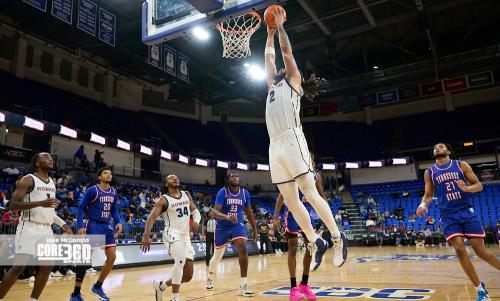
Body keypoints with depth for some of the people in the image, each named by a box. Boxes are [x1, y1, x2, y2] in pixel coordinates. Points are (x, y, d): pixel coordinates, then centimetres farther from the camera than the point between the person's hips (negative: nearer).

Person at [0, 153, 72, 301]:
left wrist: (62, 224, 19)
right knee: (19, 266, -10)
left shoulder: (52, 183, 15)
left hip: (47, 229, 7)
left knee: (48, 266, 4)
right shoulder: (28, 179, -8)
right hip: (30, 228, -7)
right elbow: (13, 205, -16)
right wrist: (41, 203, -27)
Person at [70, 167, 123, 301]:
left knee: (112, 257, 1)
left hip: (107, 227, 6)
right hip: (93, 226, -6)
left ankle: (97, 287, 19)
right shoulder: (92, 190, -10)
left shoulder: (114, 192, 8)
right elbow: (81, 208, -8)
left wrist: (118, 222, 2)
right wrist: (80, 226, -17)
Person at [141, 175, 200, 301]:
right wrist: (146, 236, -23)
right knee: (181, 259, -34)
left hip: (185, 236, 6)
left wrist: (196, 221, -11)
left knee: (188, 275, 5)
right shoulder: (164, 199, -4)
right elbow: (151, 218, -9)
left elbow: (195, 210, 12)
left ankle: (160, 285, 28)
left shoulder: (187, 194, 11)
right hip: (172, 234, -6)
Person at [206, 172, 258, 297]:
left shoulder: (245, 193, -5)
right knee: (217, 256, 14)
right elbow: (215, 212, -24)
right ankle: (210, 277, 45)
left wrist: (255, 230, 8)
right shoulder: (222, 192, -16)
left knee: (243, 249, -23)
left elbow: (249, 213, 6)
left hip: (237, 226, 2)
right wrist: (227, 217, -44)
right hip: (222, 227, -2)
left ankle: (243, 285, -17)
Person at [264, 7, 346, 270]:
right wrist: (270, 34, 45)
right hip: (275, 147, 7)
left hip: (292, 142, -7)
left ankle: (338, 237, 2)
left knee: (309, 193, -10)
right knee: (290, 201, 3)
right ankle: (316, 243, 12)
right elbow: (269, 59, 37)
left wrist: (280, 26, 20)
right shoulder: (274, 85, 30)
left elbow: (286, 51, 10)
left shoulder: (293, 81, 12)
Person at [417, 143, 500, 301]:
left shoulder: (461, 165, 4)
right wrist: (423, 205, -10)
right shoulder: (429, 172, 7)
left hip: (467, 212, -1)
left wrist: (466, 188, -19)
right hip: (448, 216, 1)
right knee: (460, 249, -12)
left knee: (481, 251, -3)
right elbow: (428, 195, 11)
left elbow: (479, 185, 3)